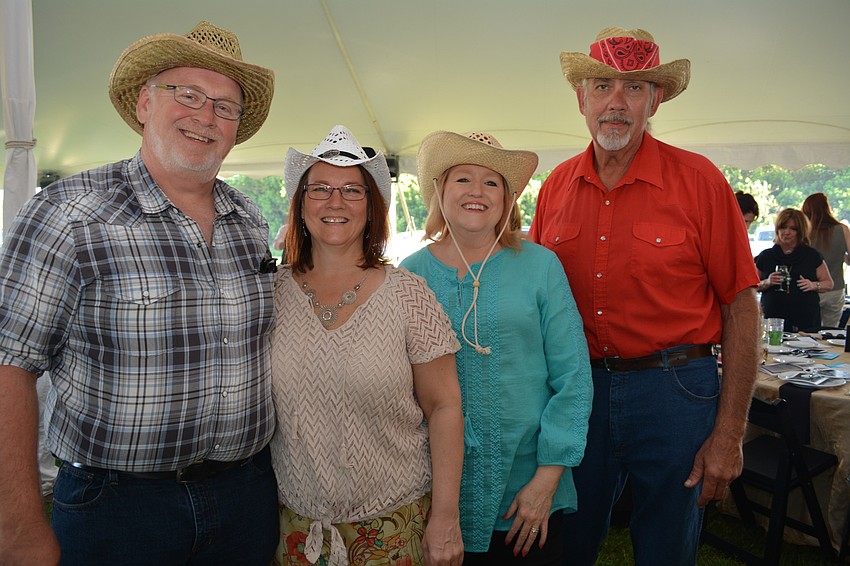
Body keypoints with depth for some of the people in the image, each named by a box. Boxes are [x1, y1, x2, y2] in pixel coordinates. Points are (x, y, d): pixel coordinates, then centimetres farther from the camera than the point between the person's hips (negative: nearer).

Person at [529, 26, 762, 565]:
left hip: (673, 393, -2)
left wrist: (729, 434, -9)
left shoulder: (698, 180, -8)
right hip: (578, 389, 3)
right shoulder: (557, 187, 2)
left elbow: (740, 307, -7)